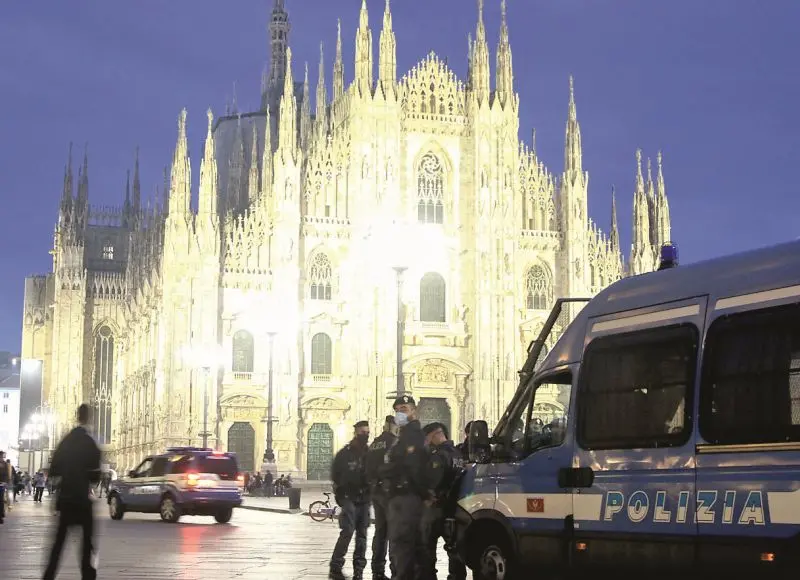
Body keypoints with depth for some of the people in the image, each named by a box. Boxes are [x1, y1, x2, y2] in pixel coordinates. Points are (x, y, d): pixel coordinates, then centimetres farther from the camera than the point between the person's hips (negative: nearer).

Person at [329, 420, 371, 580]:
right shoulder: (345, 453, -1)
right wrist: (342, 494, -2)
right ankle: (335, 567, -7)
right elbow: (335, 475, 2)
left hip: (364, 499, 4)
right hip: (349, 499, -4)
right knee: (347, 532, -15)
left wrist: (369, 491, 0)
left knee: (362, 535, 4)